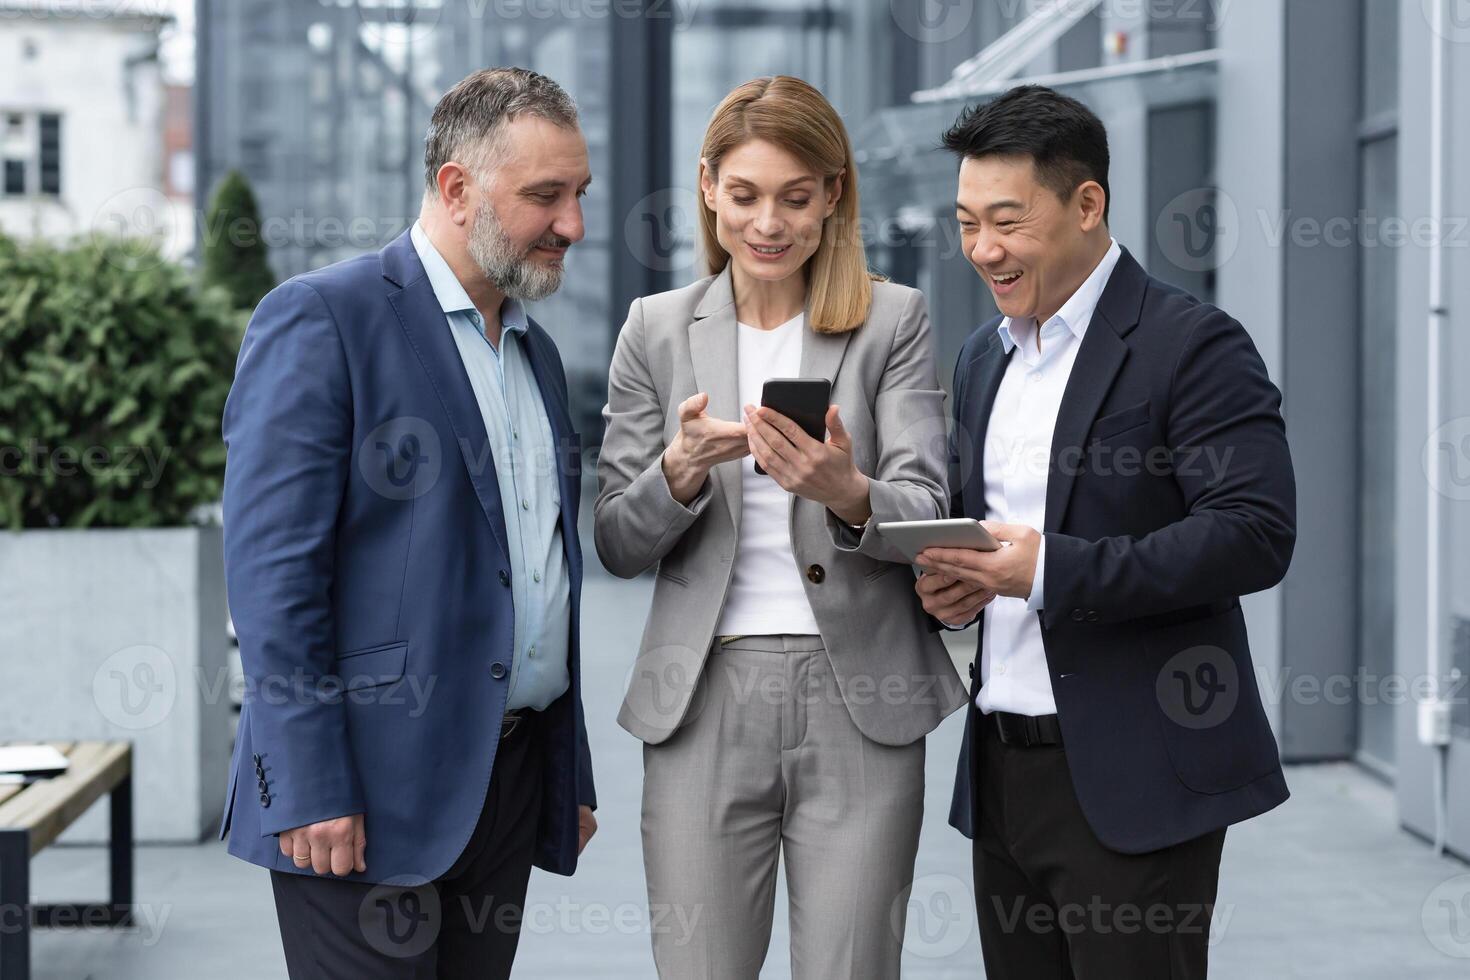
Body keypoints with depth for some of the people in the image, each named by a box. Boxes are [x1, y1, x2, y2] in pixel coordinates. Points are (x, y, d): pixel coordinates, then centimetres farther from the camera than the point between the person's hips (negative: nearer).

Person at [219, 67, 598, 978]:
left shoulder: (538, 352, 18)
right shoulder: (322, 318, -7)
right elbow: (271, 564, -14)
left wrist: (574, 777, 19)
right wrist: (310, 789, -19)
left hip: (512, 781, 7)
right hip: (371, 784, -7)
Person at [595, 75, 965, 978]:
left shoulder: (894, 320, 3)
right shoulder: (657, 330, 8)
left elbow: (927, 513, -5)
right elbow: (618, 546, 6)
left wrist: (848, 493, -27)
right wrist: (683, 470, -14)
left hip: (860, 704, -1)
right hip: (705, 704, 1)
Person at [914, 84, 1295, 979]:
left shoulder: (1193, 345, -9)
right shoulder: (985, 356, 15)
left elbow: (1258, 534, -18)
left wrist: (1049, 569, -23)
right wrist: (948, 577, 1)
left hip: (1134, 778, -7)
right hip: (1002, 770, 7)